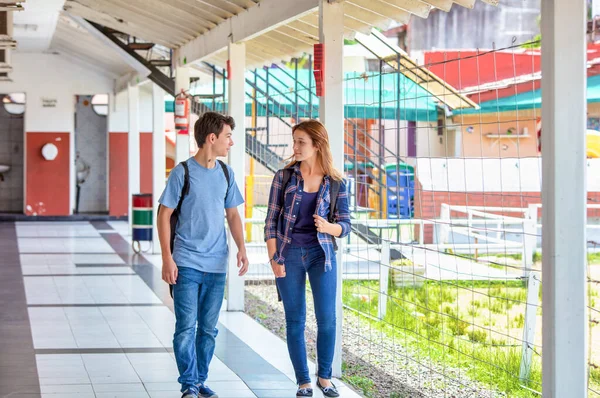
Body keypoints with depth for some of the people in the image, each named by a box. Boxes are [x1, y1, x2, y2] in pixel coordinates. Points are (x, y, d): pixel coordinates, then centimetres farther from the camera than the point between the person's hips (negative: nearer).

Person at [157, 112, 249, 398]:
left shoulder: (226, 173, 8)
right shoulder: (182, 172, -7)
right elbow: (164, 215, -5)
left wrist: (241, 248, 1)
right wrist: (167, 259, -11)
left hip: (216, 265, 5)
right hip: (187, 263, -5)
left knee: (208, 328, 9)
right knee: (186, 326, -6)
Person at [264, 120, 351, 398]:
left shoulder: (336, 183, -1)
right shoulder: (284, 176, -2)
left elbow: (345, 226, 2)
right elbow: (271, 220, -1)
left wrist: (328, 226, -21)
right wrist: (274, 259, -9)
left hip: (321, 253, 0)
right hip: (289, 254, 0)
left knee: (327, 319, -5)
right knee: (295, 321, 2)